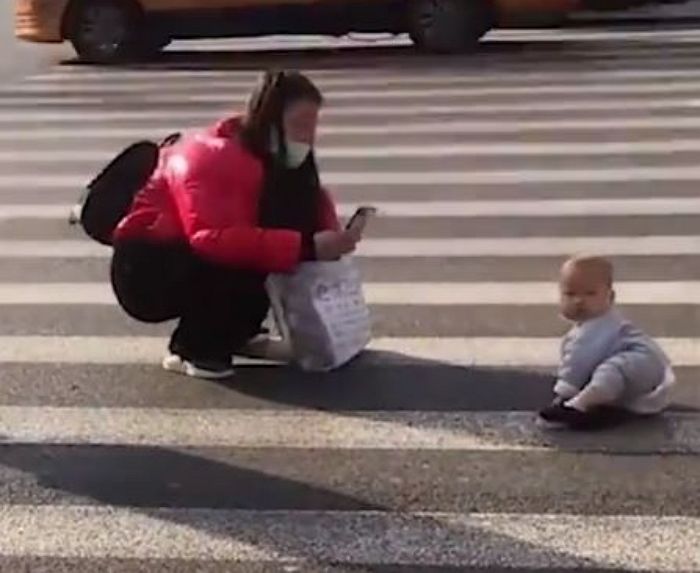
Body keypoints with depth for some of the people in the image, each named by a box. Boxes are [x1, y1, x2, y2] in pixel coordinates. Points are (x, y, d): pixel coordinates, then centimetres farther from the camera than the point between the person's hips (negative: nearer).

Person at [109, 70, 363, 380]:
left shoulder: (276, 156, -2)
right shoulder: (212, 157, -27)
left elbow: (311, 204, 5)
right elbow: (214, 238, -41)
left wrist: (330, 240, -21)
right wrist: (306, 247, -46)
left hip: (209, 262, 8)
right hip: (145, 269, -8)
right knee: (244, 264, -32)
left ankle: (234, 331, 5)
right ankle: (192, 350, -12)